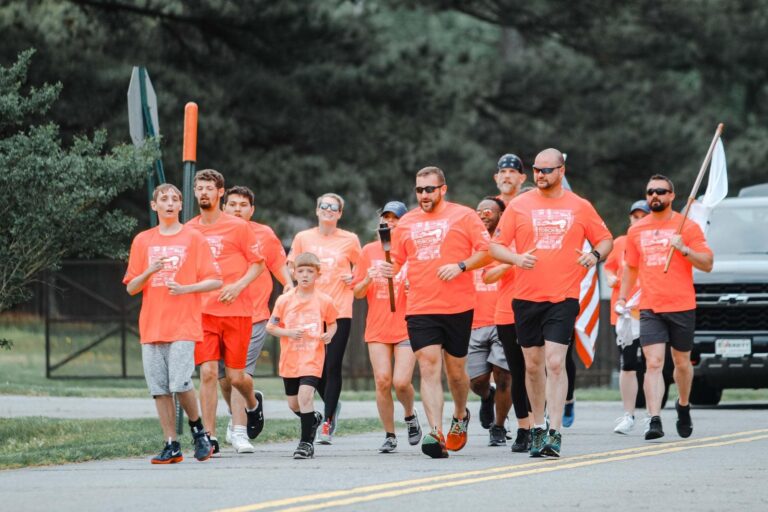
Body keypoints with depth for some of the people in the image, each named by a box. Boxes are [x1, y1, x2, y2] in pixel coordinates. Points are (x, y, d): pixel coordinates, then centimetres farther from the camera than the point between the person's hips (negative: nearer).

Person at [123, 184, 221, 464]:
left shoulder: (193, 238, 3)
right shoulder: (142, 241, 11)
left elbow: (215, 281, 2)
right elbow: (131, 287, 11)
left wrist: (185, 288, -14)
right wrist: (150, 271, -9)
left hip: (184, 325, -3)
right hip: (151, 325, 4)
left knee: (180, 383, -15)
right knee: (159, 388, 0)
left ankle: (197, 428, 9)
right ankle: (172, 446, 6)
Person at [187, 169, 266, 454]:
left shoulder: (238, 227, 0)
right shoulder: (189, 230, 8)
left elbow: (258, 263, 3)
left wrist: (239, 285, -12)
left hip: (236, 310, -2)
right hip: (203, 311, 2)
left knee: (235, 375, 1)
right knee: (207, 372, -8)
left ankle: (253, 403, 37)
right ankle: (209, 438, -6)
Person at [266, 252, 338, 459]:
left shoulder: (324, 301, -3)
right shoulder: (284, 300, -1)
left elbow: (332, 324, 12)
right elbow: (270, 327, 3)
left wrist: (329, 334, -9)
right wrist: (289, 333, -14)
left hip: (312, 358, -3)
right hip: (289, 359, 3)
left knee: (305, 395, -21)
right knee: (294, 404, 14)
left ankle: (306, 442, -12)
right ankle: (313, 419, 47)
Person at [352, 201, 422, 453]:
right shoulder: (369, 251, 9)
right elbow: (357, 293, 11)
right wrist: (367, 280, -10)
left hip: (406, 328, -2)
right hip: (377, 328, 2)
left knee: (401, 382, -12)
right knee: (382, 381, -7)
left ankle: (410, 415, 20)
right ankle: (389, 435, 6)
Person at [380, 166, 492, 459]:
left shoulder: (463, 216, 2)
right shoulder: (406, 223, 13)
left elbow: (487, 253, -1)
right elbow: (396, 260, 19)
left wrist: (461, 266, -16)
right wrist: (390, 270, -3)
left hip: (458, 307, -2)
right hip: (420, 309, 2)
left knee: (456, 369, 8)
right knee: (429, 366, -12)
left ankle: (460, 416, 38)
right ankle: (436, 434, -20)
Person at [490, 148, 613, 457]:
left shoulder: (580, 207, 5)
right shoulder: (519, 205, 6)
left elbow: (605, 239, 15)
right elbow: (496, 246, 4)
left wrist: (596, 255, -7)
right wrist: (516, 258, -16)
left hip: (563, 297, -2)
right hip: (526, 296, 2)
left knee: (555, 362, -14)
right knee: (533, 365, 9)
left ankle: (554, 433, -15)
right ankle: (538, 427, 25)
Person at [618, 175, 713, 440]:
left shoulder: (688, 227, 1)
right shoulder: (636, 231, 11)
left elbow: (707, 264, -3)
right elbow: (630, 267, 23)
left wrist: (684, 249, -18)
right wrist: (622, 298, 15)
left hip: (682, 307, -1)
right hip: (650, 309, 1)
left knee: (682, 362, 13)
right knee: (653, 364, -13)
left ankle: (683, 405, 39)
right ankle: (654, 421, -21)